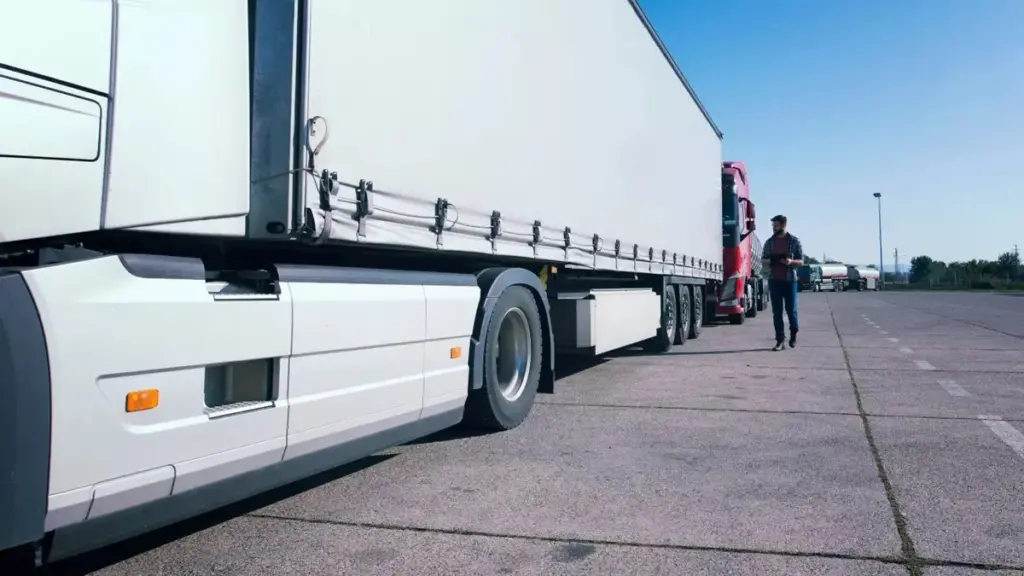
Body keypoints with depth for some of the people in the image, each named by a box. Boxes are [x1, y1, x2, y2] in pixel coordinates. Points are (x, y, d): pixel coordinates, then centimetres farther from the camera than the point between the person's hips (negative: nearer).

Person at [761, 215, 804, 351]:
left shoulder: (794, 241, 2)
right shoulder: (770, 242, 9)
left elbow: (801, 261, 3)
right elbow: (763, 260, 13)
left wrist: (791, 261, -18)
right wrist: (769, 261, -11)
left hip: (790, 280, -2)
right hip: (774, 280, 2)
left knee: (791, 309, 3)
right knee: (777, 312, -1)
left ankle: (793, 335, 26)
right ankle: (780, 341, 1)